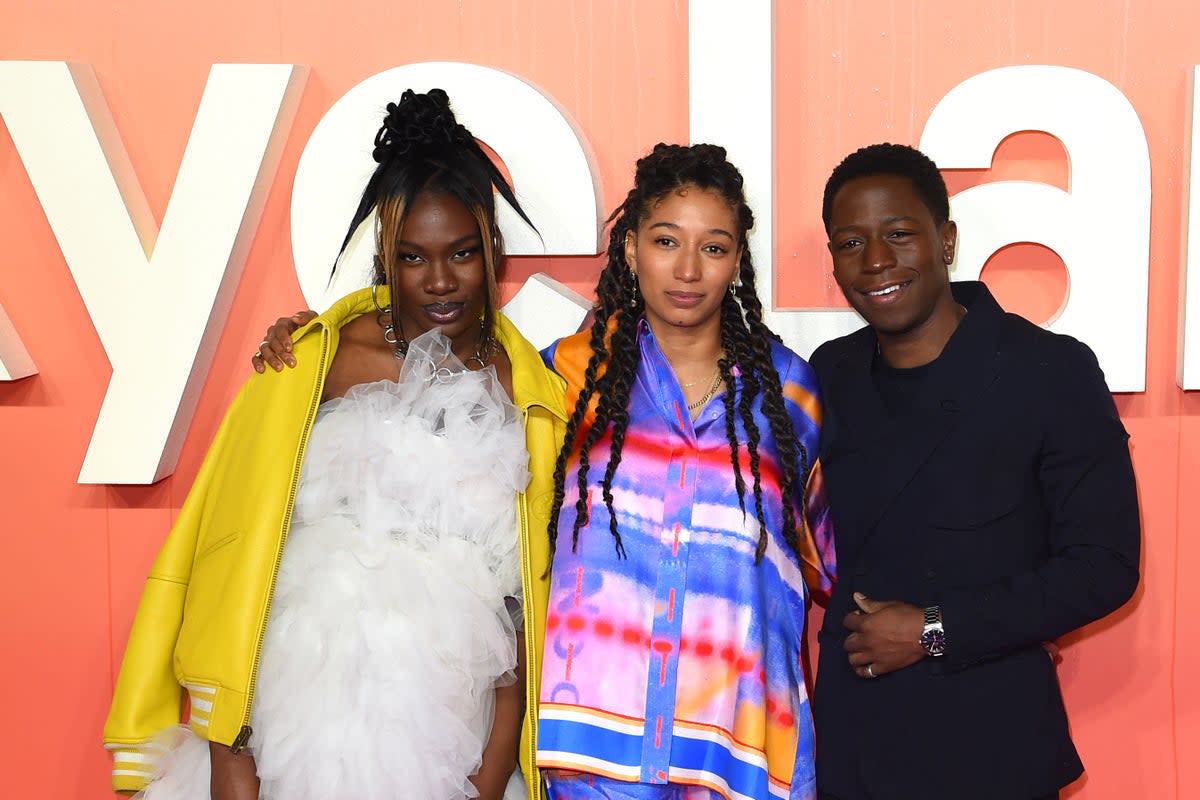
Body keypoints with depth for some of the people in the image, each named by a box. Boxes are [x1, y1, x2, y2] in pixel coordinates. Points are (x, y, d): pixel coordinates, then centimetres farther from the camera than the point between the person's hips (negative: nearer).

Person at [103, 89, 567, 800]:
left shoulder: (530, 394, 4)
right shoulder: (314, 362, -3)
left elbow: (528, 599, 5)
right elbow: (241, 550, -3)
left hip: (449, 734, 2)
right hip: (303, 726, -1)